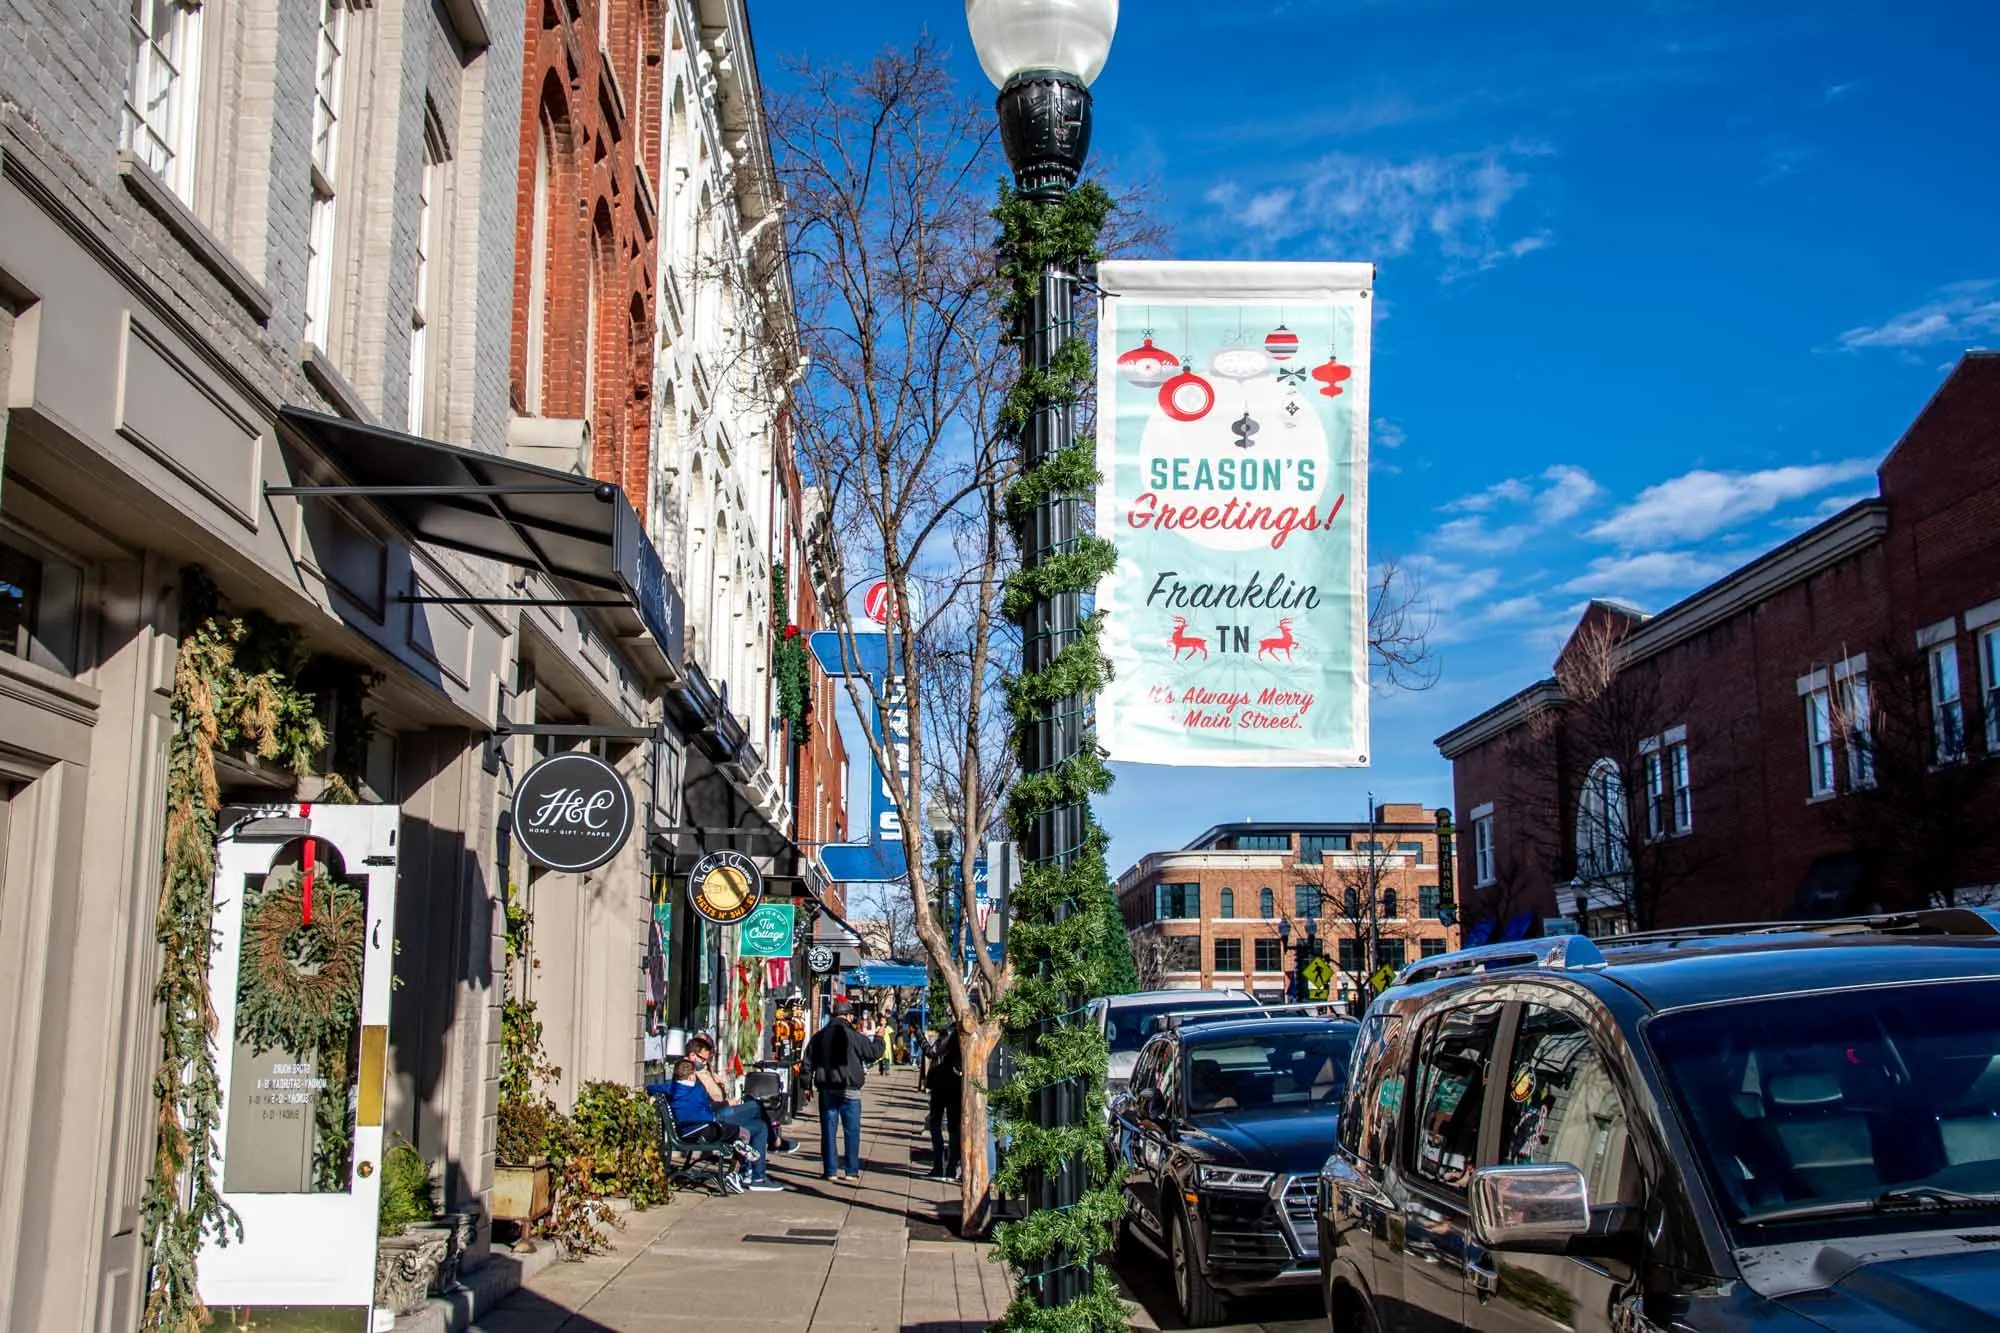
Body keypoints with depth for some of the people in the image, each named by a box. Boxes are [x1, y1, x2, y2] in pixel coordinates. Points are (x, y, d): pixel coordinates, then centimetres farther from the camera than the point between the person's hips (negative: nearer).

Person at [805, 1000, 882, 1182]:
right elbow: (875, 1053, -3)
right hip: (849, 1090, -3)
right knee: (851, 1131, 4)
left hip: (826, 1089, 3)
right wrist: (878, 1038, 15)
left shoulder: (819, 1036, 5)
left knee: (828, 1130, 7)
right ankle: (851, 1171, 5)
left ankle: (830, 1170, 6)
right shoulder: (854, 1036, -9)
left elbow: (808, 1063, 8)